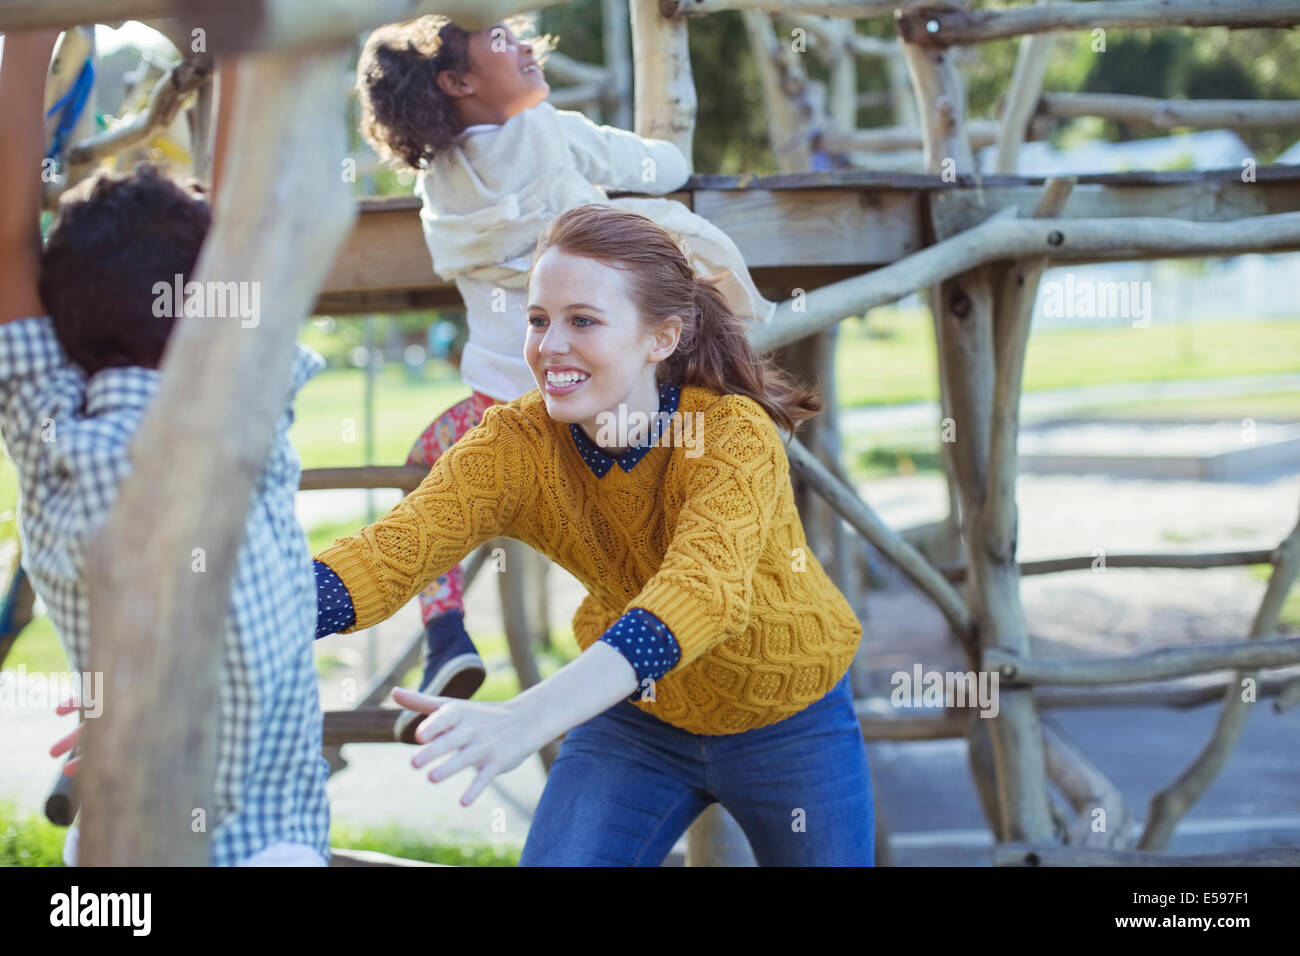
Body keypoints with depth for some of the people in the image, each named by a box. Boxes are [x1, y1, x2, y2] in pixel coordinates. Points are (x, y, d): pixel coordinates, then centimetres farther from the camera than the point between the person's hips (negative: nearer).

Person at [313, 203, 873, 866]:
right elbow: (392, 550, -34)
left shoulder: (733, 433, -31)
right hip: (638, 717, 2)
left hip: (789, 719, -2)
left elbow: (704, 585, -49)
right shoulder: (516, 445, -20)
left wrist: (528, 718, -65)